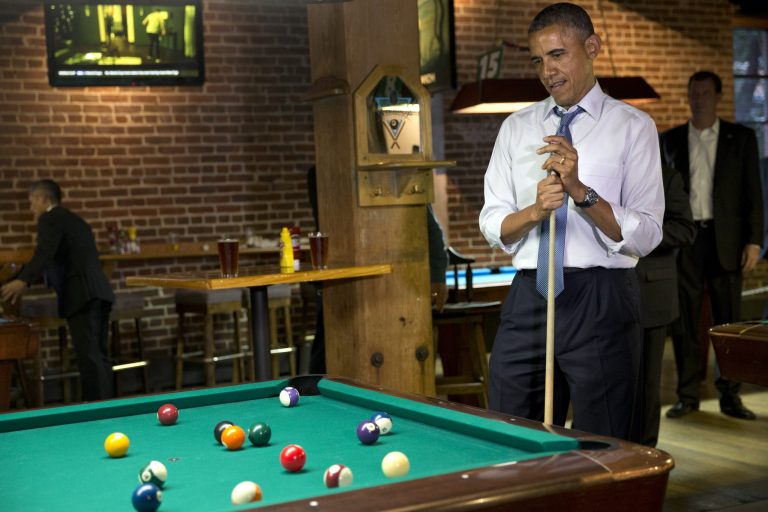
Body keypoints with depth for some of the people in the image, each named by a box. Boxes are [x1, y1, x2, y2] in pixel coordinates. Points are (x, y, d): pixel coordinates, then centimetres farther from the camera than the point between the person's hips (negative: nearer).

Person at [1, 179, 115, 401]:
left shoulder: (49, 219, -1)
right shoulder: (76, 221, 27)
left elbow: (45, 253, -19)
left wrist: (22, 281, -33)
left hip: (81, 295, -9)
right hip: (98, 292, 9)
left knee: (89, 356, -12)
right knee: (98, 355, 11)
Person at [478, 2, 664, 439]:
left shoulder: (633, 126, 0)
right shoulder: (516, 128, 11)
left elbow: (646, 235, -8)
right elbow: (492, 225, 7)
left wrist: (581, 191, -19)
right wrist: (535, 210, -12)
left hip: (602, 300, -3)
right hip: (528, 299, 3)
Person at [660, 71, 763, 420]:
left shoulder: (741, 138, 6)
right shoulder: (670, 140, 9)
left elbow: (753, 193, 3)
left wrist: (754, 241, -5)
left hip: (726, 240, -1)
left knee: (728, 320, 1)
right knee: (685, 320, 3)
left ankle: (729, 395, 10)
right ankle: (687, 395, 10)